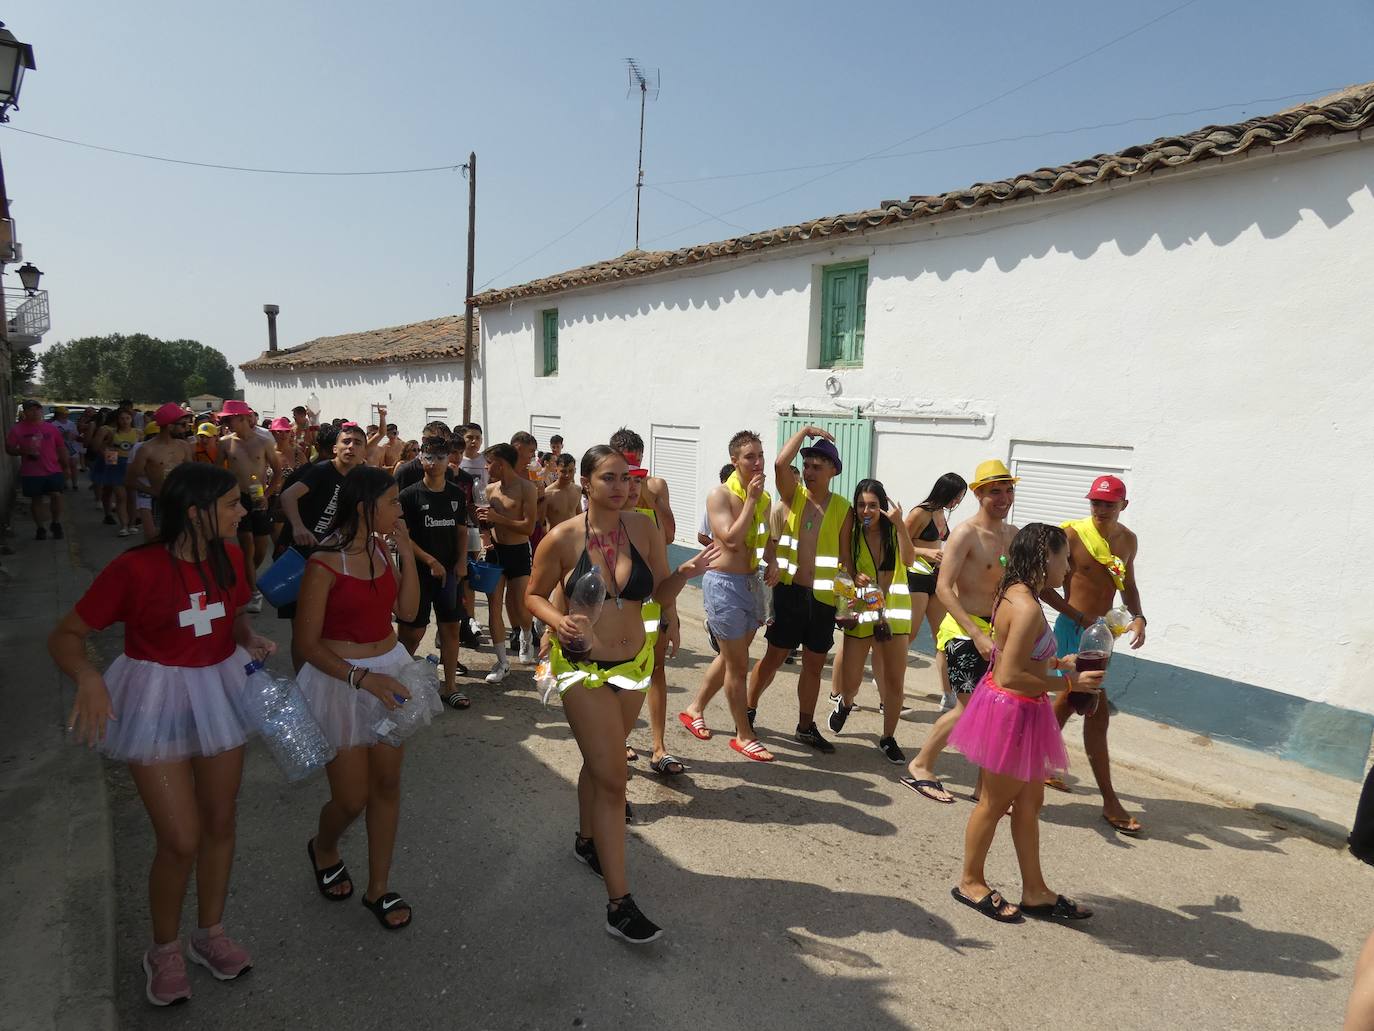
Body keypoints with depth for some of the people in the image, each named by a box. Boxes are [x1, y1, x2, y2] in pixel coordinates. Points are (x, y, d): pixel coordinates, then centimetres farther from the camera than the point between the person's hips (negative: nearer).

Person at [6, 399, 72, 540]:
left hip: (54, 471, 1)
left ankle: (56, 523, 12)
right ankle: (40, 528, 19)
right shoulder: (17, 429, 1)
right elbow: (9, 449, 1)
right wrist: (24, 451, -18)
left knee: (56, 495, -8)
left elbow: (61, 448, 11)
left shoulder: (51, 428, 7)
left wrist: (66, 467, 9)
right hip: (31, 473, -1)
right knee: (36, 500, 7)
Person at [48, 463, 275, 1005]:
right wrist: (88, 677, -31)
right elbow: (64, 635, -13)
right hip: (157, 702, -5)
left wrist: (251, 640, -7)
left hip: (220, 694, 5)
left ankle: (210, 933, 38)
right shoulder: (136, 569, -21)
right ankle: (164, 949, 27)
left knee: (220, 823, 16)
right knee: (181, 841, -3)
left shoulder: (230, 556, -5)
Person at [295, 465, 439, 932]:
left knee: (387, 785, 12)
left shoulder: (381, 549, 2)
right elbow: (307, 643, -16)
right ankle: (323, 848, 41)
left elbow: (407, 611, 3)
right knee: (352, 799, 6)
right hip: (341, 681, -6)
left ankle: (378, 888, 28)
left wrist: (407, 555, -6)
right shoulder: (325, 562, -19)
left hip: (391, 673, 6)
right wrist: (363, 678, -23)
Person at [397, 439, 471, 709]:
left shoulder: (457, 494, 6)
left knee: (451, 627, 7)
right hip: (418, 572, -4)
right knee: (413, 631, 0)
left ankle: (450, 687, 17)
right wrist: (430, 561, -15)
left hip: (449, 572, 4)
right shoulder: (410, 495, -7)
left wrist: (461, 561, -3)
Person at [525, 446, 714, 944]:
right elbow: (534, 594, -2)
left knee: (600, 762, 24)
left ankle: (587, 839, 50)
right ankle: (619, 903, 2)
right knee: (612, 779, -7)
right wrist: (558, 621, -21)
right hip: (583, 667, -4)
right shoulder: (562, 538, -13)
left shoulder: (643, 528, -5)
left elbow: (659, 595, 1)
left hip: (635, 663, 4)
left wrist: (683, 575, -19)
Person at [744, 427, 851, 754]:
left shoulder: (842, 508, 3)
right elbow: (780, 463, -20)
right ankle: (748, 712, 26)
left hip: (823, 597, 2)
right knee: (774, 656, 6)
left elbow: (846, 555, 6)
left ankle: (806, 726, 28)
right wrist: (805, 431, -11)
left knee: (814, 664, 12)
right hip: (788, 591, -2)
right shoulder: (792, 495, -1)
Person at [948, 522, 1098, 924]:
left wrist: (1060, 662, 13)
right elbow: (1010, 676, -28)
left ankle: (1035, 891, 34)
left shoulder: (1012, 595, 4)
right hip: (1012, 711, -10)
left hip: (1020, 713, 10)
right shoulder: (1028, 607, -26)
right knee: (995, 802, 9)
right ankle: (970, 882, 29)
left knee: (1030, 801, 19)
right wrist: (1070, 683, -19)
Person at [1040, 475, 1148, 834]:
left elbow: (1128, 585, 20)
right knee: (1097, 713, -6)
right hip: (1073, 630, -7)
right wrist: (1079, 616, -18)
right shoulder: (1073, 534, -14)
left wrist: (1137, 617, 3)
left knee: (1068, 700, 17)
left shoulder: (1128, 540, 7)